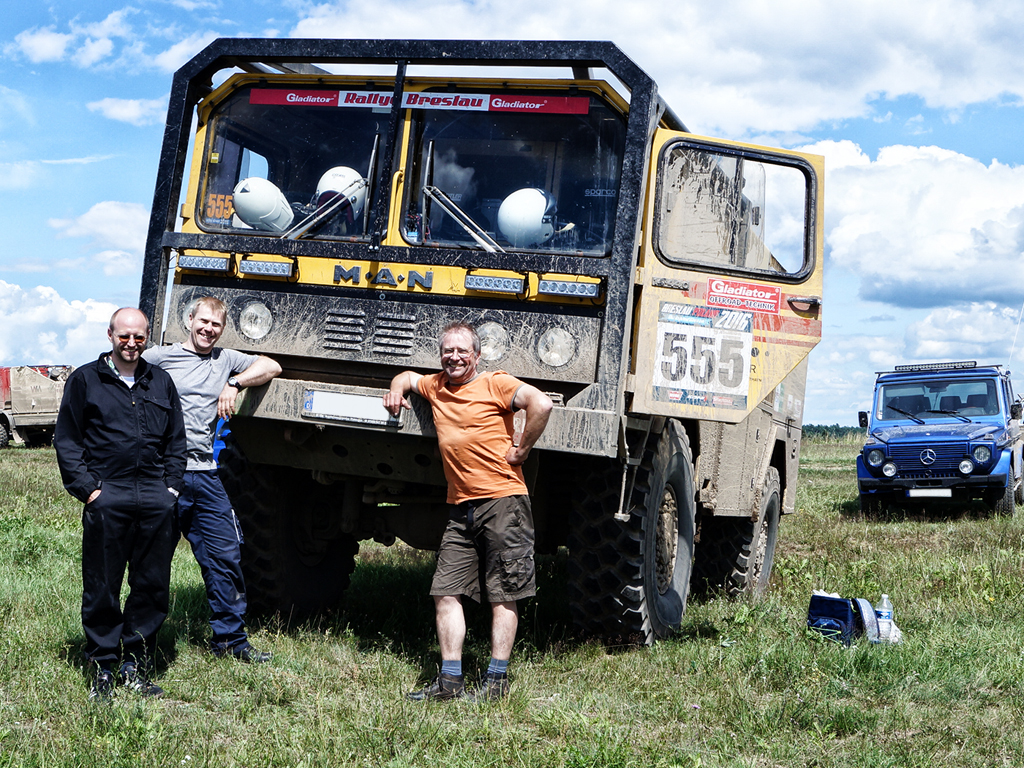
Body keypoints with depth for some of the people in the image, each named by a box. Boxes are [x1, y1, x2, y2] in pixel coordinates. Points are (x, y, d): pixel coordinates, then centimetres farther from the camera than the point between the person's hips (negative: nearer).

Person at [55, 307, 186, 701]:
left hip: (155, 498, 3)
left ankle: (135, 666, 17)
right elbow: (66, 440, 4)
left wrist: (171, 487, 9)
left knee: (153, 587, 5)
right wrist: (86, 488, -5)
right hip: (107, 497, -3)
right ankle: (102, 670, 11)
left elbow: (176, 440, 20)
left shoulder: (160, 382, 17)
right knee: (102, 588, 1)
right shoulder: (85, 380, 7)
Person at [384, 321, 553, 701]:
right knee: (446, 592, 2)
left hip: (502, 501, -7)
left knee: (503, 595, -1)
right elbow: (408, 375, 37)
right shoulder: (435, 386, 17)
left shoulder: (495, 383, -3)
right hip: (460, 507, 7)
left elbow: (541, 404, -17)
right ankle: (450, 680, 6)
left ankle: (497, 680, 3)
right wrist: (398, 387, 15)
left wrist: (521, 449, -11)